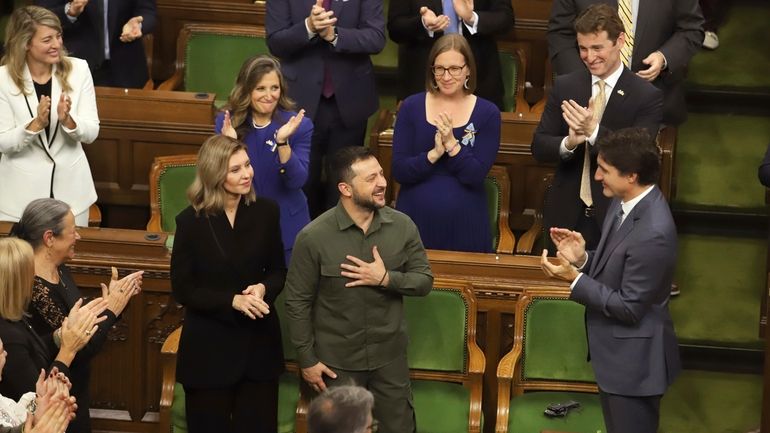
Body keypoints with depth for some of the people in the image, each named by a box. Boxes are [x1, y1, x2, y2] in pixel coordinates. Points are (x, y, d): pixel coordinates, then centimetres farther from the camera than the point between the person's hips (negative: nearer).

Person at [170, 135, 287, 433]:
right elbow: (182, 289, -9)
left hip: (259, 341, 2)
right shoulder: (191, 221, -10)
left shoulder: (266, 212, -2)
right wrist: (233, 300, -21)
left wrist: (264, 288, -17)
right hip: (209, 345, -2)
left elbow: (278, 270, 6)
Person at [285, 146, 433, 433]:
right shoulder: (313, 237, -16)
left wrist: (386, 279, -20)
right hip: (337, 360, -2)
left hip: (390, 356, 3)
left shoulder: (403, 226, -7)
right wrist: (307, 360, -6)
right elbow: (297, 301, -9)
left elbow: (425, 281, -1)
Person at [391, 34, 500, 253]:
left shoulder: (488, 113, -2)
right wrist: (434, 153, -20)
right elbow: (399, 171, -6)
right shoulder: (412, 107, 0)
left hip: (464, 224, -1)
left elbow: (476, 176, -8)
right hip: (415, 220, 1)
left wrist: (451, 143, -21)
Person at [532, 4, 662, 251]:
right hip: (566, 215, 3)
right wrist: (569, 143, -22)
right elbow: (539, 147, 0)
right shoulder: (564, 86, 2)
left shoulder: (648, 97, -9)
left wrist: (594, 132, -31)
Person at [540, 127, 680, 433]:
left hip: (633, 360, -9)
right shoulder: (625, 203, -1)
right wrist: (582, 258, -8)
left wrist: (575, 279, -22)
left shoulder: (652, 233, -30)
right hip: (615, 351, 9)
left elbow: (629, 307, -24)